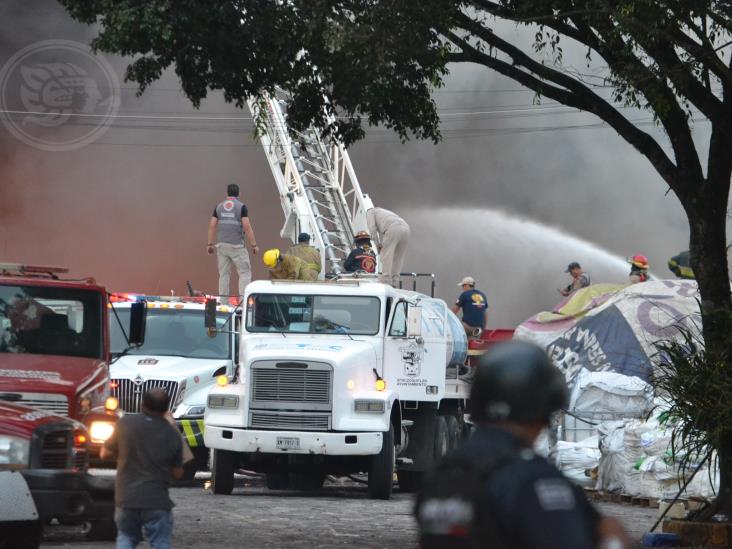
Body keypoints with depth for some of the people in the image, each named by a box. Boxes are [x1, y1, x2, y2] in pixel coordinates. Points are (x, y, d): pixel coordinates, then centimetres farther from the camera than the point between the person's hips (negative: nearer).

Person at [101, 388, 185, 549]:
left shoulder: (125, 423, -4)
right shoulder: (172, 435, -4)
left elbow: (105, 454, 5)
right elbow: (177, 473, 4)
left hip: (125, 498, 2)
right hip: (157, 500, -2)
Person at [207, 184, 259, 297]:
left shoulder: (219, 207, 8)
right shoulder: (241, 207, -5)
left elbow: (212, 226, 6)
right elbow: (247, 227, -10)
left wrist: (210, 244, 13)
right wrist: (254, 245, -5)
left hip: (221, 244, 4)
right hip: (236, 245, -4)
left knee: (223, 274, 8)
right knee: (245, 272, 0)